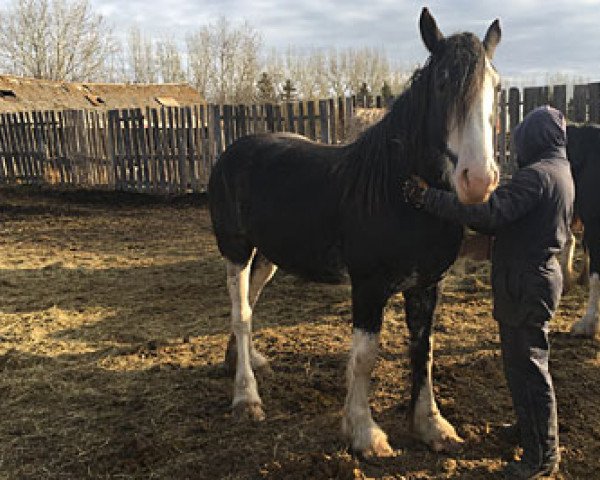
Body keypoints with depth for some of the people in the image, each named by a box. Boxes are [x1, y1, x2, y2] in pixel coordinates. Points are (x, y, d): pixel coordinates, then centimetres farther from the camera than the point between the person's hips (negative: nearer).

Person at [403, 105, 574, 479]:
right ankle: (531, 428, 40)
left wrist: (428, 198, -29)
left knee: (527, 366, 0)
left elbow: (489, 213, -31)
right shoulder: (562, 172, 12)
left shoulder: (536, 174, -20)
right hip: (541, 274, 10)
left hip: (525, 284, -10)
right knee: (525, 362, 23)